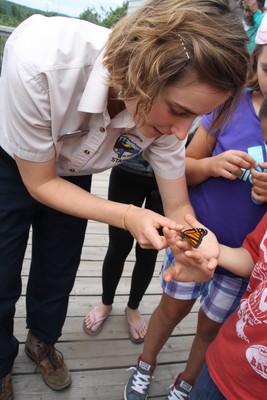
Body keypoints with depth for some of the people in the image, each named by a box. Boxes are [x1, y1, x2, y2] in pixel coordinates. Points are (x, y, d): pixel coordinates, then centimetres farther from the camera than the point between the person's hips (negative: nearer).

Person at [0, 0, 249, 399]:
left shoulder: (166, 115, -28)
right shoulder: (41, 58, -41)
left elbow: (178, 207, -18)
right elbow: (40, 182, -28)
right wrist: (127, 216, -40)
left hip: (72, 174, 3)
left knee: (58, 272, 15)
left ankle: (42, 341, 47)